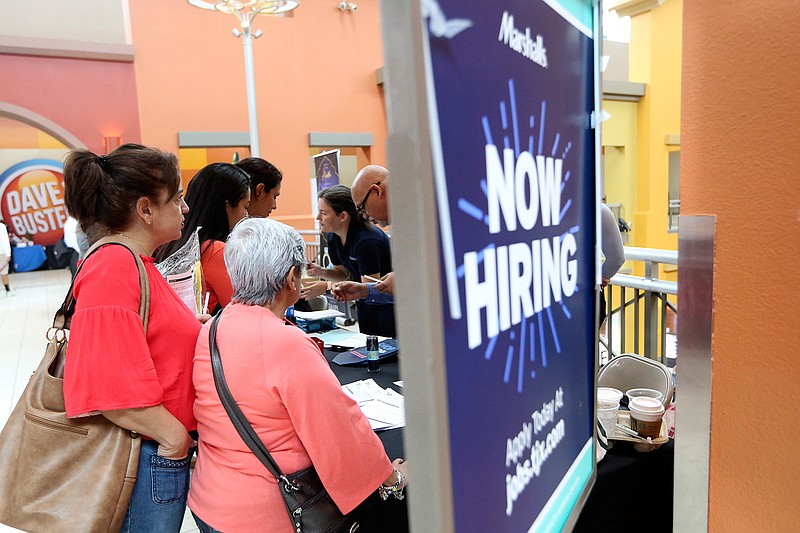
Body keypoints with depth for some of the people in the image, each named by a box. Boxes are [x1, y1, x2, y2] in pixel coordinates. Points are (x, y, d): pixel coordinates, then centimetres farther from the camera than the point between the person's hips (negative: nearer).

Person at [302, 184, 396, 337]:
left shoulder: (366, 240, -28)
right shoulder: (333, 237, -3)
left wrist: (326, 287, -27)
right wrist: (321, 272, -9)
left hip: (388, 306, -8)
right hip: (365, 307, 8)